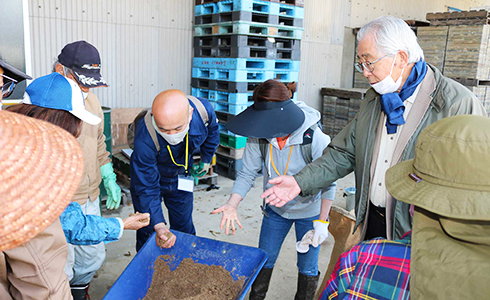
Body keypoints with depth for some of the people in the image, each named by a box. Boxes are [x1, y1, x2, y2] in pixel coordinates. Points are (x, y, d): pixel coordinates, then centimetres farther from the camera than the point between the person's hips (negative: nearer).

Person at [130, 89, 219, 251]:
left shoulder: (204, 110, -31)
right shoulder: (144, 139, -41)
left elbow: (211, 132, -4)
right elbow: (146, 188, -29)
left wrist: (206, 159, 10)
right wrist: (158, 225, -37)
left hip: (181, 177, 3)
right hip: (150, 177, -3)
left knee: (185, 229, 16)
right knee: (147, 234, 7)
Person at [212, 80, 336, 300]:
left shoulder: (315, 139, -29)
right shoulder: (259, 136, -20)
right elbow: (248, 173, -13)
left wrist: (322, 221, -14)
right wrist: (232, 204, -27)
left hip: (309, 212, -3)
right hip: (276, 209, 3)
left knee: (307, 269, 13)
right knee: (263, 261, 16)